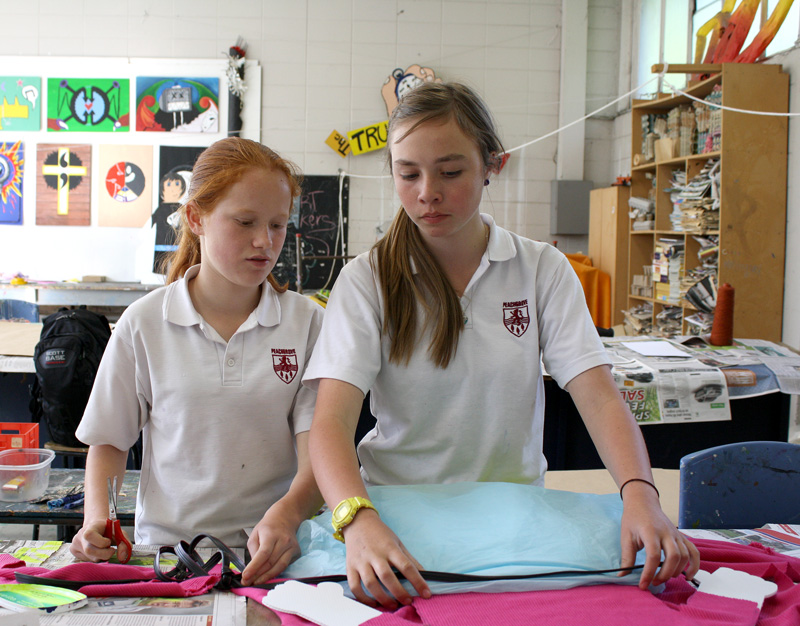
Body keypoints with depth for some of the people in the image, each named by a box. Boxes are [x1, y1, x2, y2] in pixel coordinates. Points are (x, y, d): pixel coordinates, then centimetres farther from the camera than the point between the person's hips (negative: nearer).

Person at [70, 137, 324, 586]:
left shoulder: (307, 322, 2)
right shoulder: (144, 324, 3)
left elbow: (318, 451, -4)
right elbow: (109, 442, 12)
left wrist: (285, 516, -24)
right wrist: (97, 517, -7)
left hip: (273, 553, 0)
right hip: (166, 548, 0)